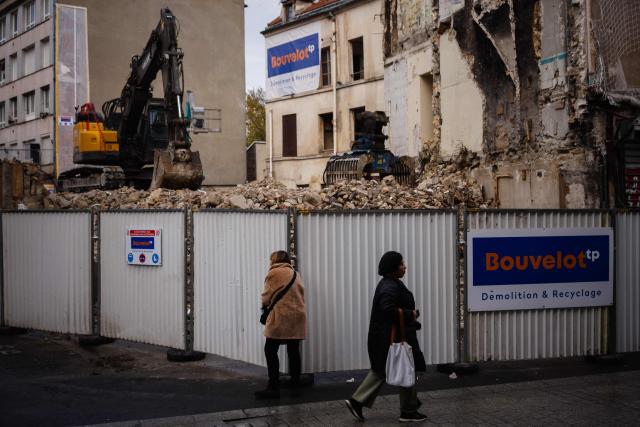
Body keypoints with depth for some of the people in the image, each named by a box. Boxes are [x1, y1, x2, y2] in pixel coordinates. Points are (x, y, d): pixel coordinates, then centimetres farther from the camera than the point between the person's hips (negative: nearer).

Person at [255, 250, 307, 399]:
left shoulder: (274, 273, -2)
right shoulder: (296, 274, 16)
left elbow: (266, 297, -1)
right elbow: (300, 294, 11)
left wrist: (265, 304, 19)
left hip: (281, 316, -6)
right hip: (298, 316, 6)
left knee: (270, 350, -2)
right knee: (293, 351, 10)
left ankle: (273, 388, -7)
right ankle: (295, 385, 13)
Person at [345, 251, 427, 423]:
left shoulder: (389, 284, 14)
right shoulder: (390, 287, -19)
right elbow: (389, 310, -30)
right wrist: (411, 314, -19)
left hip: (383, 338, 10)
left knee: (380, 371, 14)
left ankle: (356, 401, 11)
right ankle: (408, 412, 14)